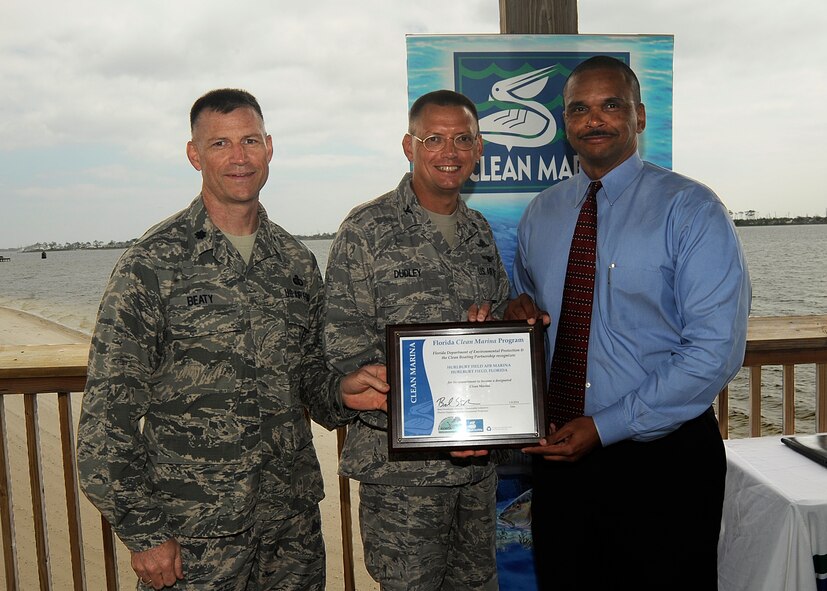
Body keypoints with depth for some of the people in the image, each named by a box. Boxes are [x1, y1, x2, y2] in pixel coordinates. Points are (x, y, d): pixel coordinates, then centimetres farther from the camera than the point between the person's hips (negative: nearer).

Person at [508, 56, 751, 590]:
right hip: (561, 451, 5)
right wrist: (521, 313, -6)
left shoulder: (692, 209, -9)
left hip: (663, 456, -4)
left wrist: (605, 427, -18)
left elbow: (716, 351, -15)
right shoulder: (540, 214, 7)